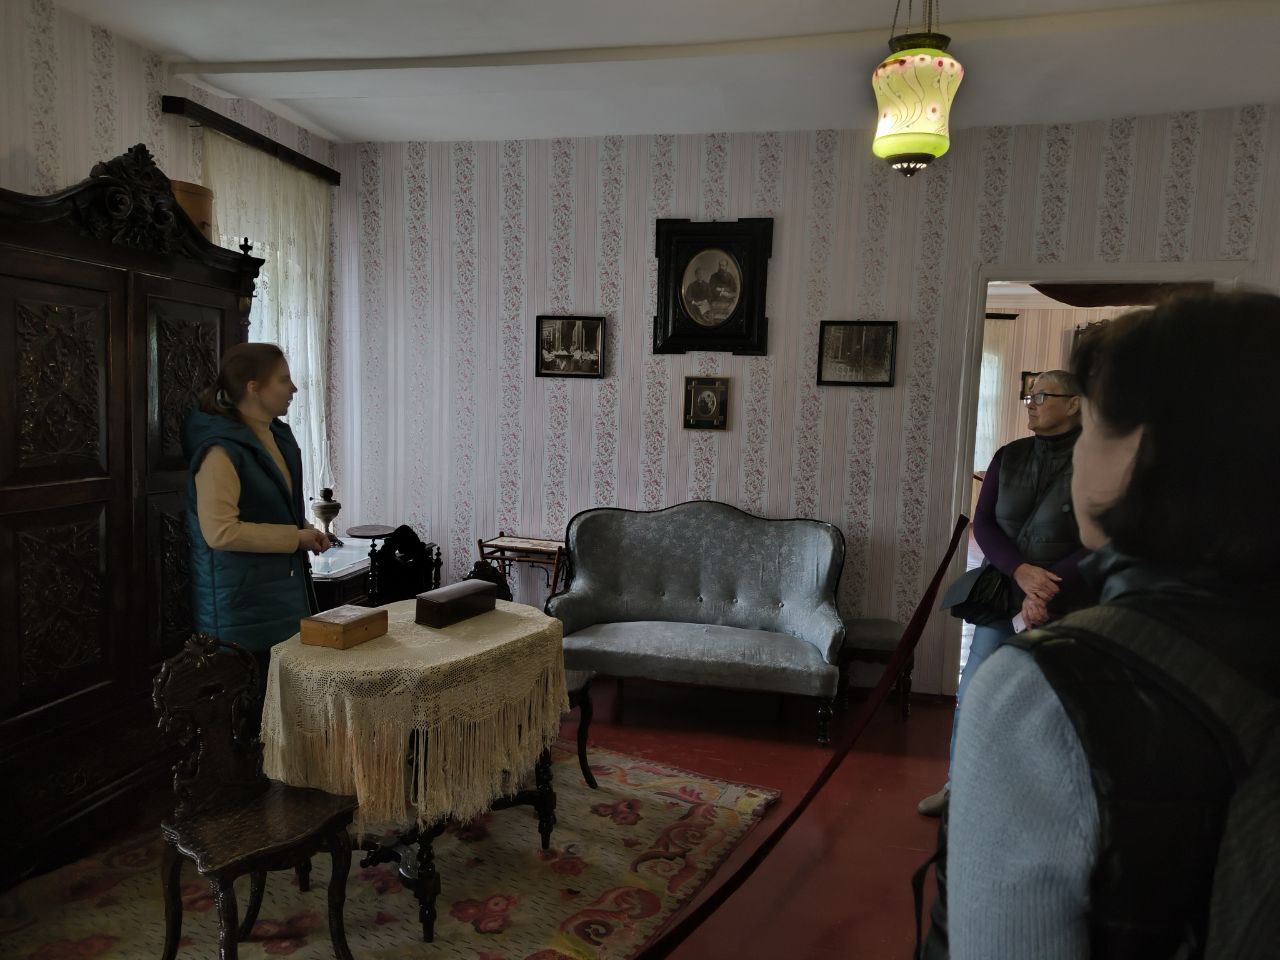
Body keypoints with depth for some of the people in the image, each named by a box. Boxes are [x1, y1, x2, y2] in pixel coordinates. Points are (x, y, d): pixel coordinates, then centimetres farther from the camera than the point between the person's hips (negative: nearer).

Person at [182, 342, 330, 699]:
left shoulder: (279, 435, 11)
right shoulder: (221, 449, -17)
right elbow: (220, 531, -24)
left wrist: (305, 530, 7)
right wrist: (295, 537, -17)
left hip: (284, 594, 9)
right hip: (242, 606, -8)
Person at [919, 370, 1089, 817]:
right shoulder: (1009, 456, 3)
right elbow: (983, 523, 0)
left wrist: (1047, 590, -18)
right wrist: (1021, 571, -15)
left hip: (1063, 599, -4)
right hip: (1003, 587, 4)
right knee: (971, 691, 7)